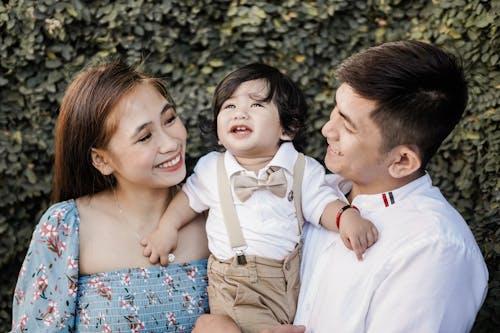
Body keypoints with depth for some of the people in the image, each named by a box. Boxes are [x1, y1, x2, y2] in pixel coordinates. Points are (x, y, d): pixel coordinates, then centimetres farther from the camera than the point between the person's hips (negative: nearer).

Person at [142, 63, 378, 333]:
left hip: (295, 281, 2)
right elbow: (190, 196, 19)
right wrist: (167, 228, 9)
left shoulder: (303, 169, 0)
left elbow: (321, 204, 0)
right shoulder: (210, 168, 3)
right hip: (236, 289, -1)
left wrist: (347, 216, -19)